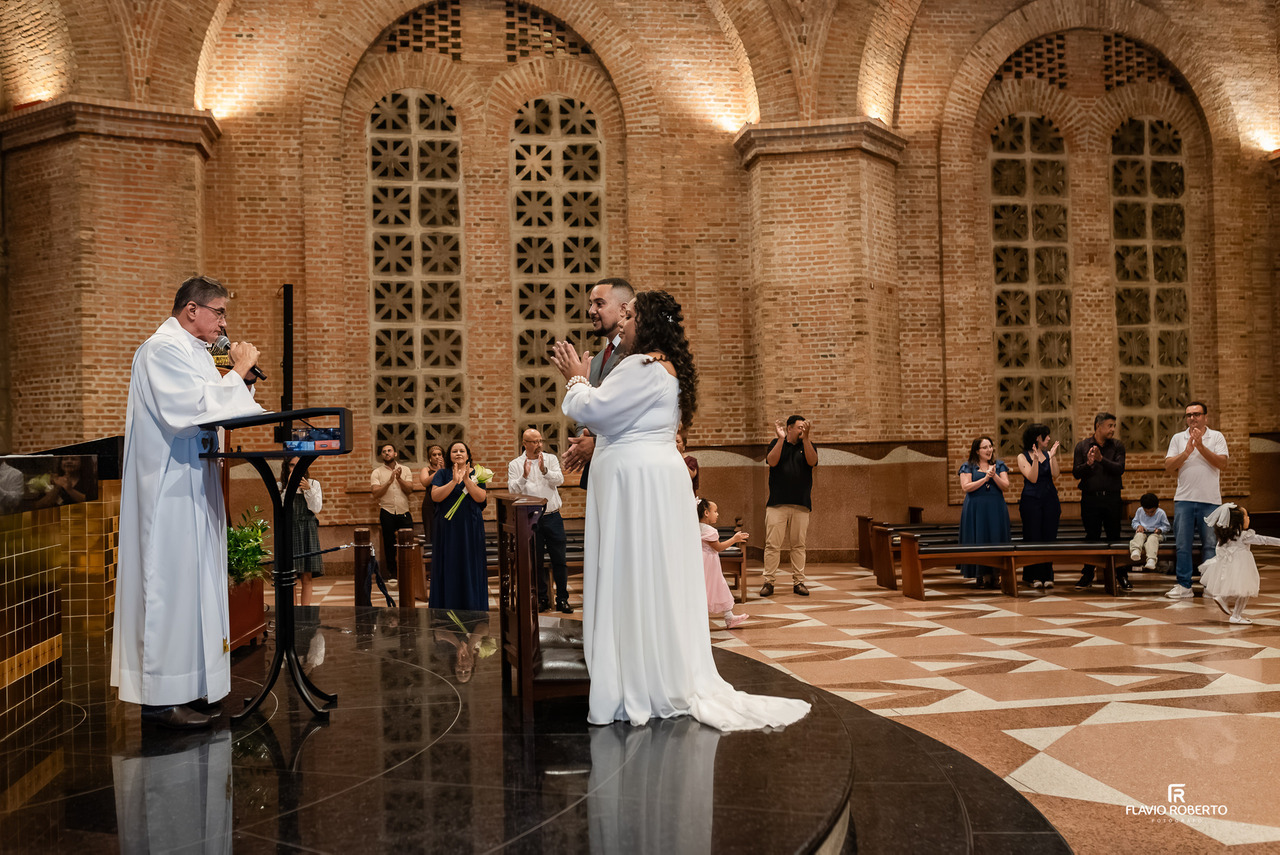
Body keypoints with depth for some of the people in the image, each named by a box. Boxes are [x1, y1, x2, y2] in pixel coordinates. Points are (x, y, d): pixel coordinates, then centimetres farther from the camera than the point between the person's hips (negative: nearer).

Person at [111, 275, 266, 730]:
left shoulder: (196, 352, 17)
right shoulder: (161, 350, -13)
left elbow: (212, 410, 21)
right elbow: (193, 408, -25)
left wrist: (241, 377, 6)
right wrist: (238, 373, -16)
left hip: (195, 485, 10)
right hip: (169, 488, -10)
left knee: (194, 578, 11)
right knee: (171, 578, -9)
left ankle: (189, 685, 18)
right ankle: (161, 697, -4)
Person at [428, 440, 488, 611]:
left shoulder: (476, 474, 6)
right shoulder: (442, 474, 4)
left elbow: (481, 497, -8)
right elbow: (435, 496, -11)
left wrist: (467, 479, -18)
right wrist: (454, 481, -21)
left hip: (471, 528, 1)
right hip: (447, 528, 0)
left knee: (470, 567, 2)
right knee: (448, 567, 0)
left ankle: (471, 607, 8)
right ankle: (448, 608, 6)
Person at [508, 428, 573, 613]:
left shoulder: (551, 459, 6)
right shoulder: (515, 465, 4)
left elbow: (559, 480, -8)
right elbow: (512, 490, -6)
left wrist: (545, 470, -24)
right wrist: (524, 476, -22)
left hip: (552, 516, 1)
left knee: (559, 560, 2)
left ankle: (562, 600, 10)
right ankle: (542, 599, 17)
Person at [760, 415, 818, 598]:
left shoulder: (807, 445, 11)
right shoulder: (776, 443, 9)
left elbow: (812, 461, -9)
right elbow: (772, 461, -9)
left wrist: (805, 438, -17)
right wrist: (781, 439, -14)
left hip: (801, 504, 1)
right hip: (777, 503, -1)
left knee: (798, 545, 4)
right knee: (772, 544, -5)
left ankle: (798, 582, 10)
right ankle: (768, 582, 0)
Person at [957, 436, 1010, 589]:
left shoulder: (999, 465, 11)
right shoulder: (968, 466, 3)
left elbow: (1006, 486, 1)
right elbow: (966, 487, -9)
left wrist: (994, 476, -15)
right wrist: (985, 478, -13)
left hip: (996, 509, 2)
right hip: (976, 510, -2)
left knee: (996, 540, -2)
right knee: (979, 541, -4)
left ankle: (993, 576, 1)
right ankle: (981, 576, 0)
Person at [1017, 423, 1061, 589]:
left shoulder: (1048, 454, 8)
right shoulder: (1023, 457, -1)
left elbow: (1055, 474, -5)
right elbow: (1033, 478, -11)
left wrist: (1053, 456, -15)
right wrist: (1036, 459, -20)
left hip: (1050, 499, 3)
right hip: (1031, 500, -3)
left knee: (1049, 537, 2)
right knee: (1033, 538, -1)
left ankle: (1047, 576, 8)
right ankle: (1033, 577, 5)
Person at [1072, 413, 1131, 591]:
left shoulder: (1117, 446, 6)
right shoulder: (1082, 446, 4)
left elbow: (1120, 469, -8)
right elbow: (1076, 473, 0)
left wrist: (1101, 459, -18)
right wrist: (1088, 464, -19)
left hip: (1112, 498, 0)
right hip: (1090, 499, 0)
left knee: (1115, 537, 4)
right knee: (1091, 537, 4)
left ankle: (1122, 576, 13)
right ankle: (1087, 577, 12)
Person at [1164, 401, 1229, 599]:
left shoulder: (1216, 437, 6)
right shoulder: (1178, 438, 10)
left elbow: (1222, 463, -8)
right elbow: (1168, 466, 1)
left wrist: (1201, 447, -15)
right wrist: (1186, 452, -13)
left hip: (1210, 500, -1)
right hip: (1184, 499, 1)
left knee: (1210, 544, 3)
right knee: (1182, 544, 0)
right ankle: (1184, 585, 6)